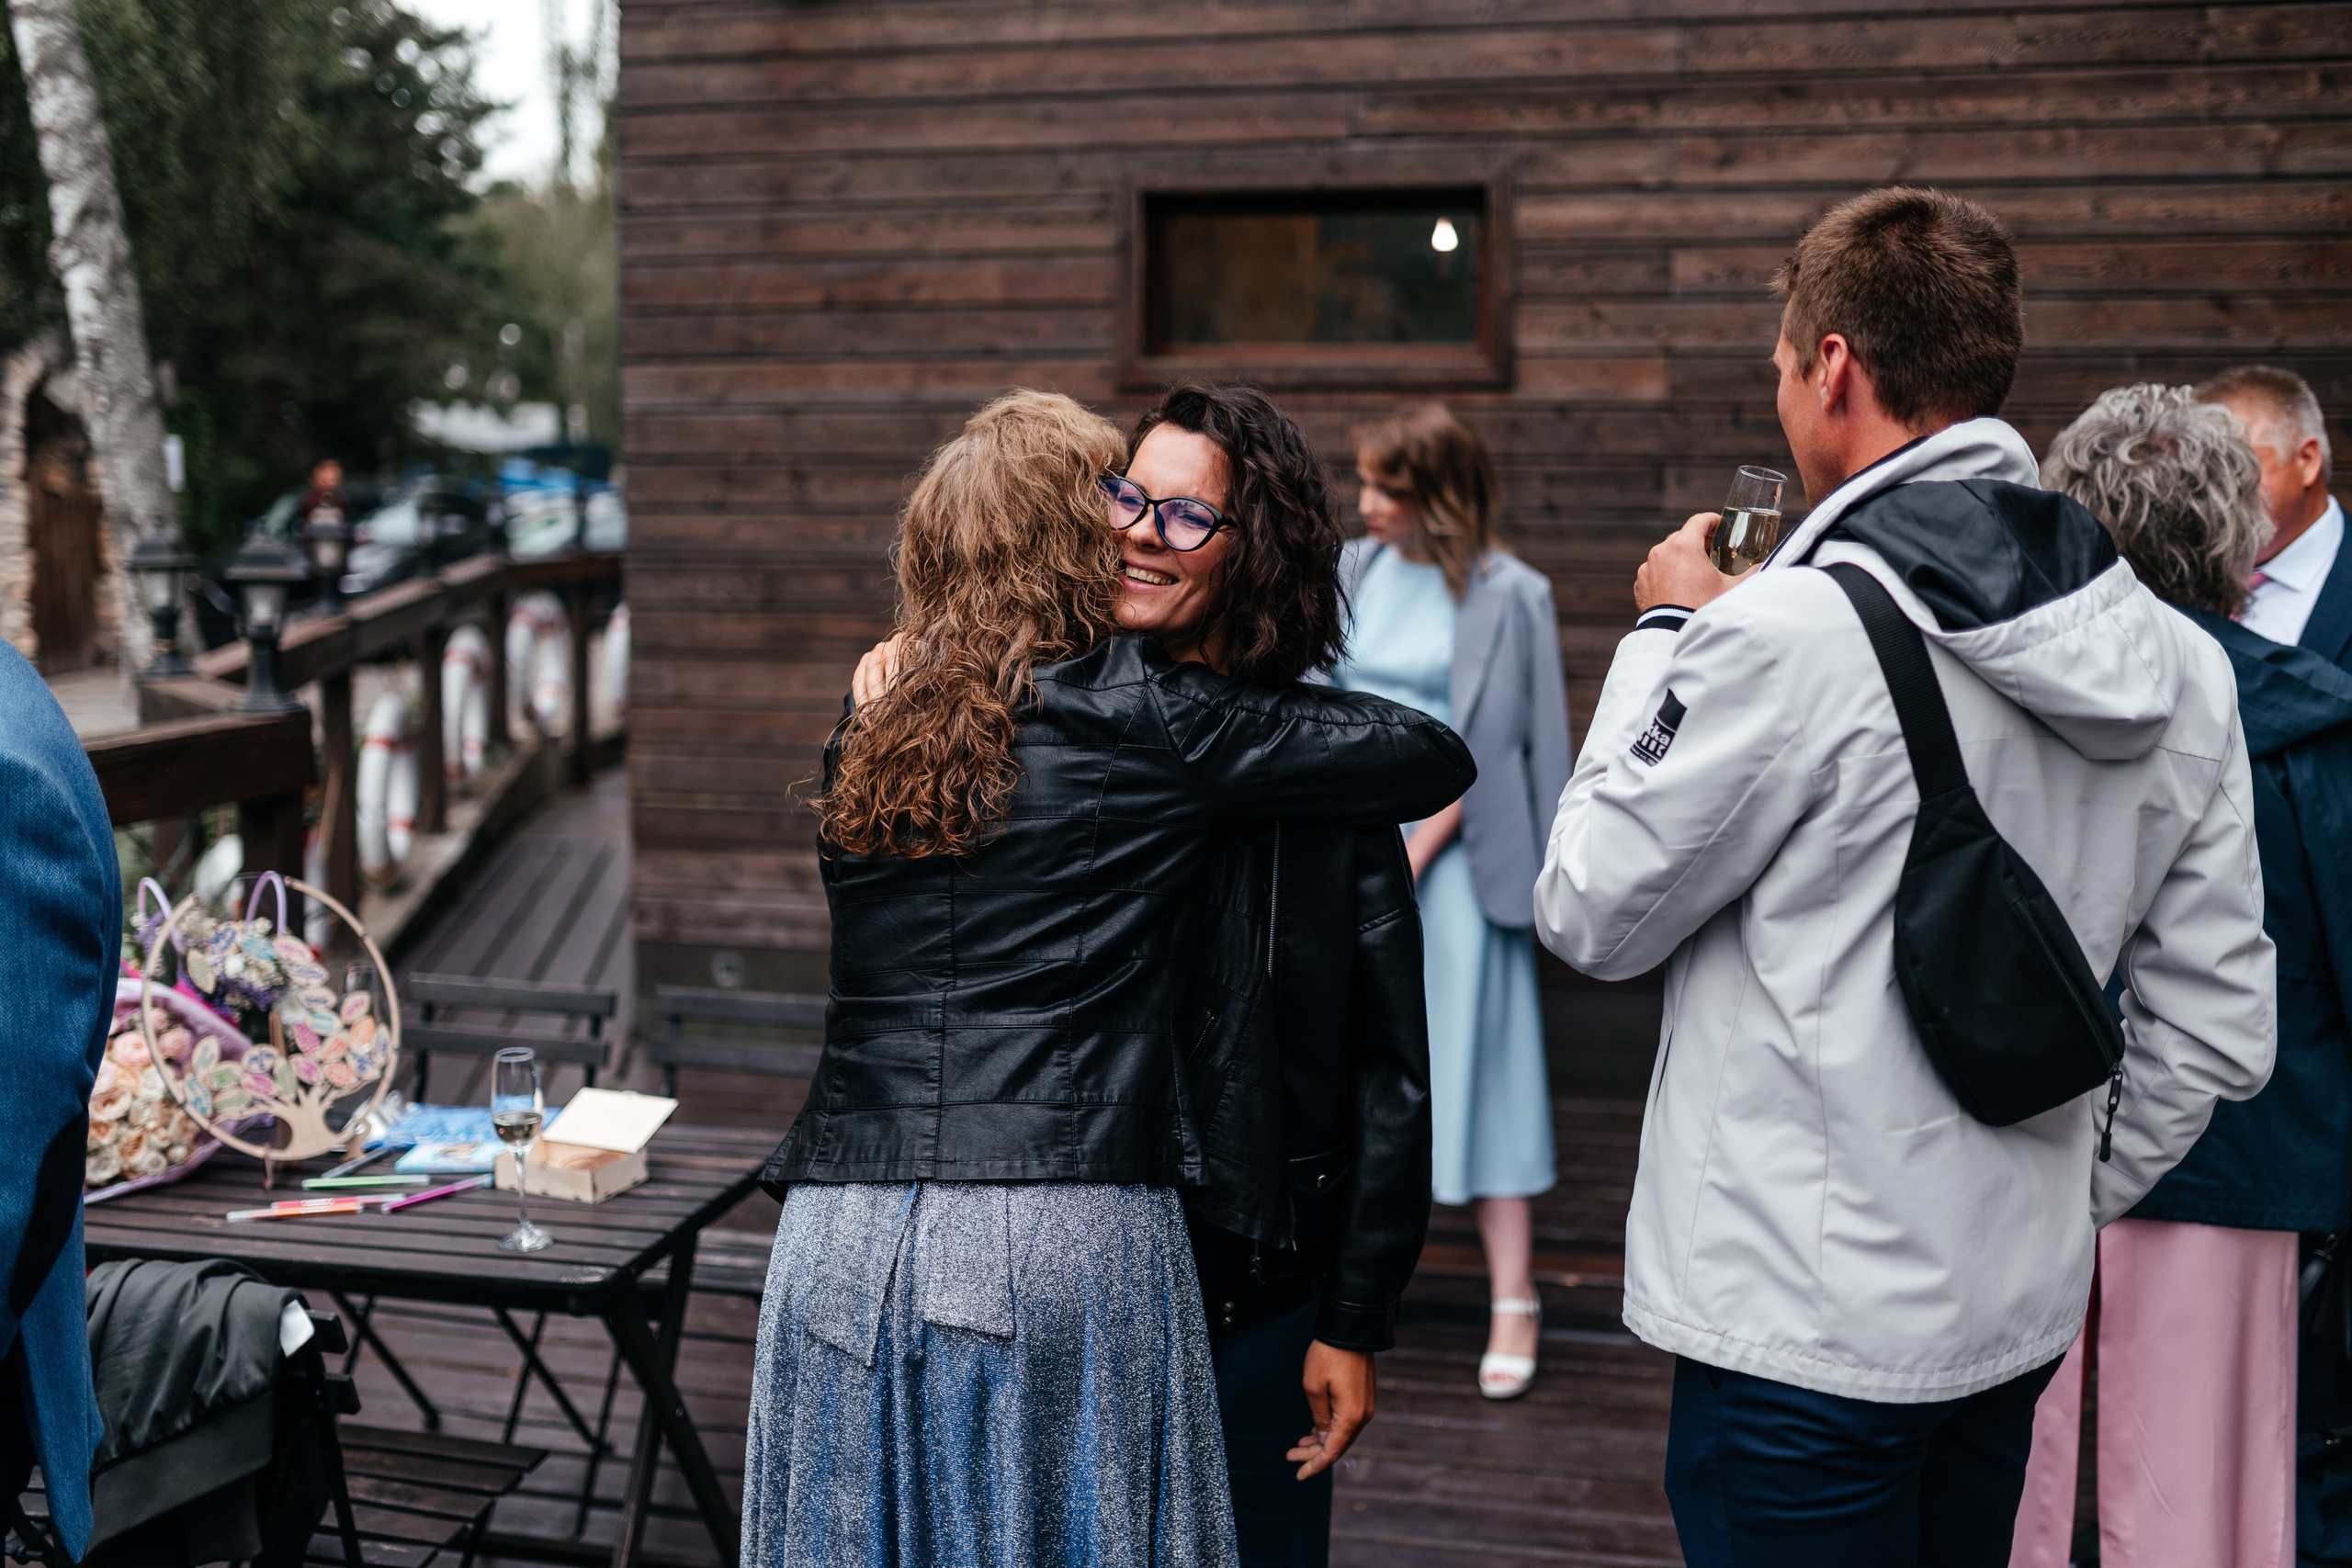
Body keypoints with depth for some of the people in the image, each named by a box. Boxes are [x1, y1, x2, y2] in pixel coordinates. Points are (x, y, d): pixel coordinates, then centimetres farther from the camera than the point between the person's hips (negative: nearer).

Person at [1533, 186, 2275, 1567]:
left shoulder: (1790, 631, -21)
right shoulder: (2179, 665, 3)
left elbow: (1591, 912, -9)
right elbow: (2219, 1029, 7)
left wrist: (1667, 635, 1)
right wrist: (2064, 1206, 19)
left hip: (1805, 1334, -7)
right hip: (2020, 1320, 7)